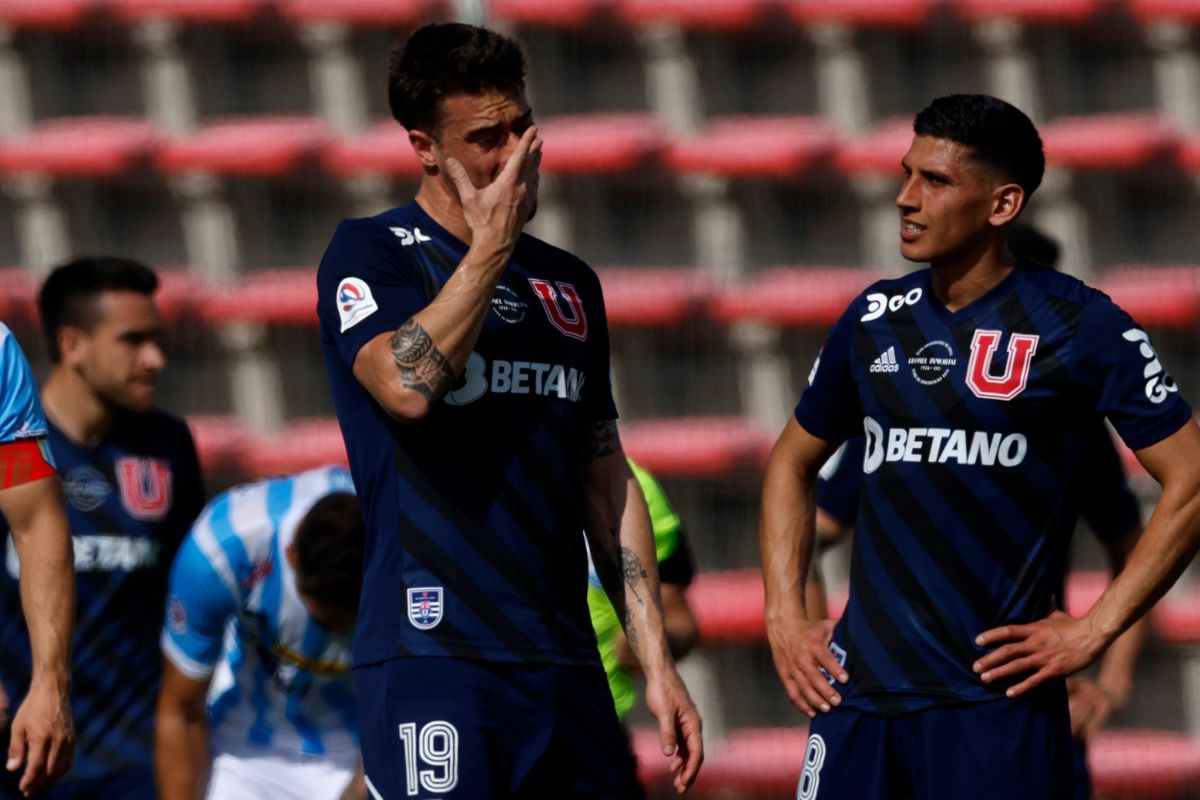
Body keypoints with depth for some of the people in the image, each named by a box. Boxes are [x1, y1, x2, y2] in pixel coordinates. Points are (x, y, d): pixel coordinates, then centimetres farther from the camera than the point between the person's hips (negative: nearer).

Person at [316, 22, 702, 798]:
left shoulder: (568, 283, 18)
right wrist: (492, 244, -9)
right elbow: (407, 386, -21)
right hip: (433, 658, -6)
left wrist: (657, 662, 13)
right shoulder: (369, 254, 0)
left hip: (566, 667, 6)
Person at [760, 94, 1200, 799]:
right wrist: (785, 615, 11)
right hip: (859, 689, 5)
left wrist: (1095, 631, -10)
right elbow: (795, 462, 23)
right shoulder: (876, 320, 10)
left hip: (996, 702, -5)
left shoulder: (1080, 326, -5)